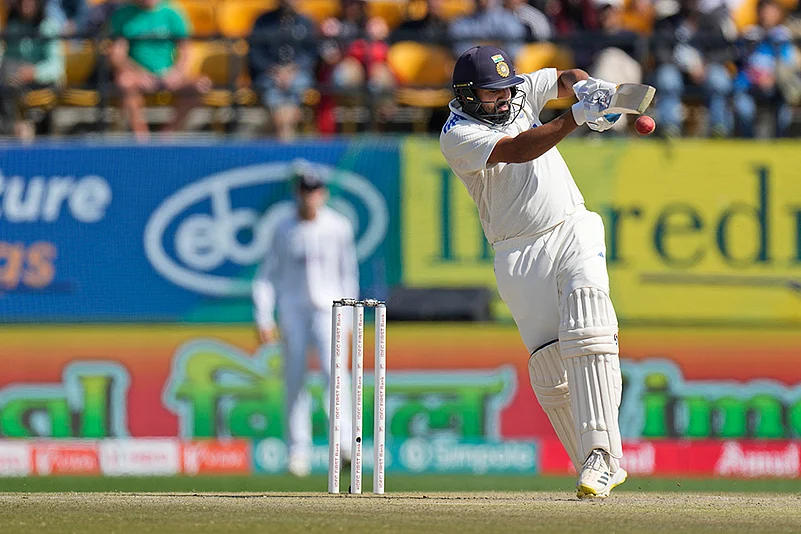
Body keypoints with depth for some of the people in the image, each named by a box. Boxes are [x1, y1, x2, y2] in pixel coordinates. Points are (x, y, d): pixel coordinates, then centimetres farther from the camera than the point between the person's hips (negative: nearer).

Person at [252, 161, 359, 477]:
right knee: (295, 380, 1)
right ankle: (299, 451, 8)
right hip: (292, 311, 1)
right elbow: (266, 275, 4)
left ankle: (345, 443, -25)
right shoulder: (284, 230, 1)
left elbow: (348, 272, 10)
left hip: (328, 309, -1)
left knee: (334, 370, -19)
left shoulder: (339, 227, 1)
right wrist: (264, 318, -6)